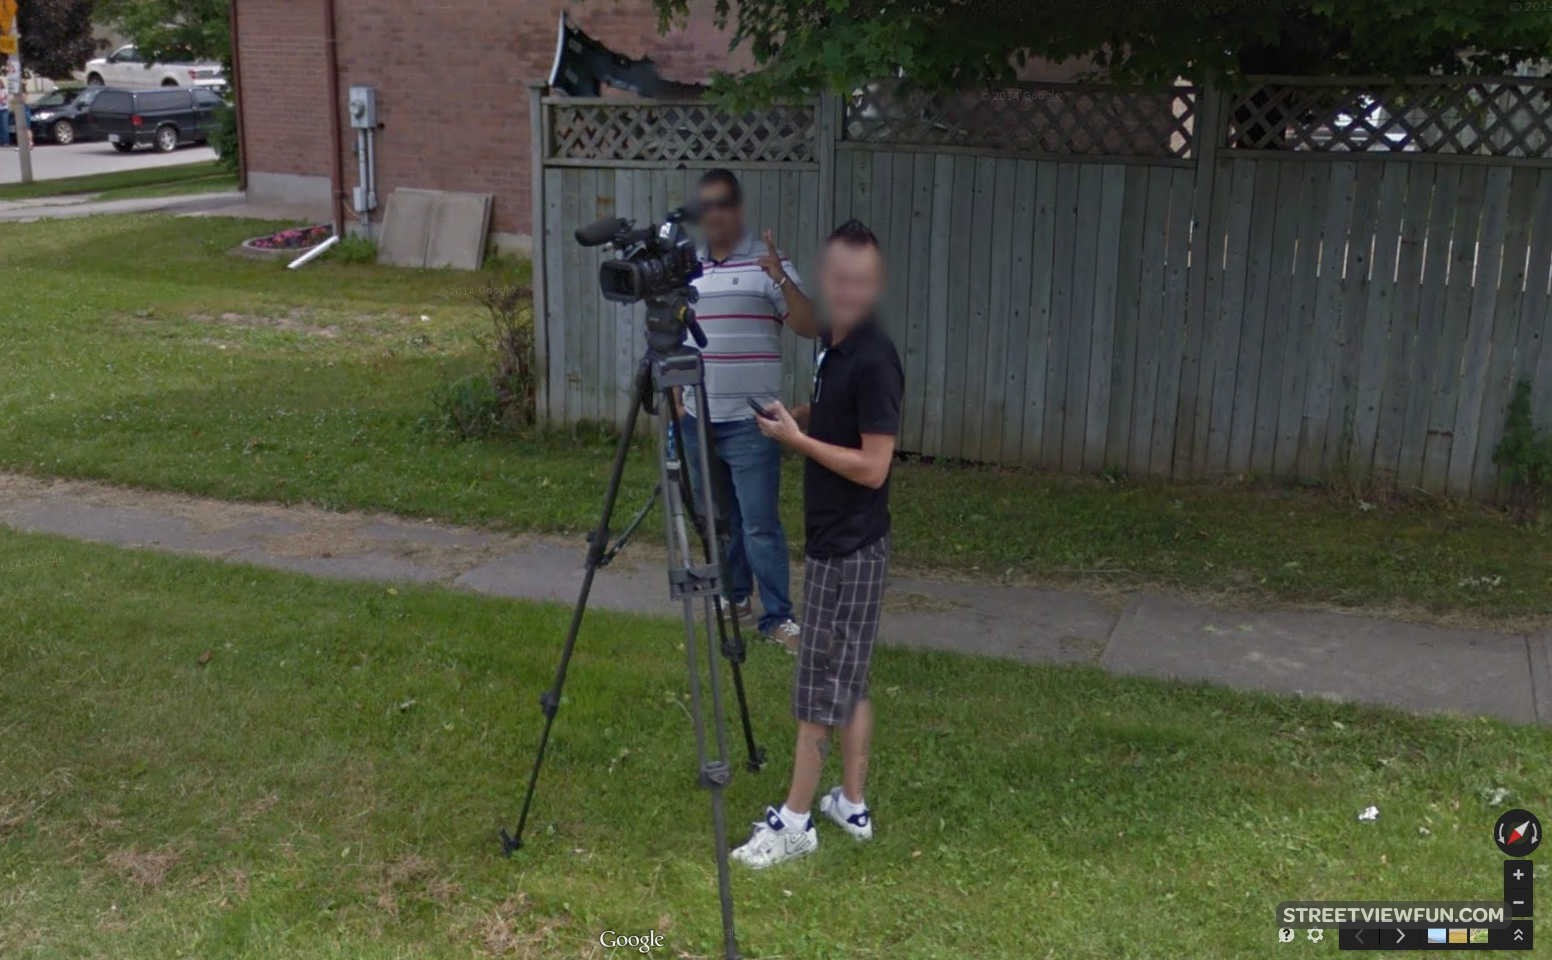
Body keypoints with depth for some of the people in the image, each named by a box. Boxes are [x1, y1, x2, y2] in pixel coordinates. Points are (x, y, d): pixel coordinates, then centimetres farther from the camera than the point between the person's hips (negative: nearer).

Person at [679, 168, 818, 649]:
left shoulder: (766, 262, -6)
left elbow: (809, 326, -14)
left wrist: (781, 278, -29)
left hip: (750, 421, -5)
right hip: (696, 419, 5)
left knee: (760, 524, -5)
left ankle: (777, 616, 3)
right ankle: (733, 594, 31)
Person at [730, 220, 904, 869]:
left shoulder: (874, 361, -20)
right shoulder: (832, 344, 8)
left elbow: (873, 467, -22)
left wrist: (796, 439, -17)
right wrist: (794, 418, 4)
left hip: (850, 548, -9)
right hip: (835, 541, 9)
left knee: (821, 686, 0)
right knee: (847, 681, 16)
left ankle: (795, 822, 10)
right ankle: (851, 805, 27)